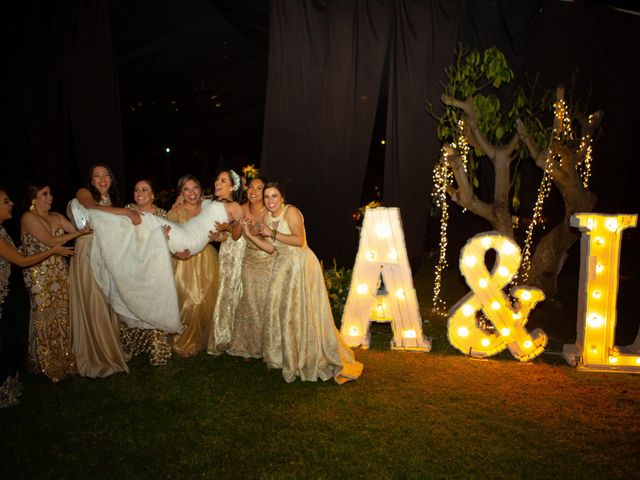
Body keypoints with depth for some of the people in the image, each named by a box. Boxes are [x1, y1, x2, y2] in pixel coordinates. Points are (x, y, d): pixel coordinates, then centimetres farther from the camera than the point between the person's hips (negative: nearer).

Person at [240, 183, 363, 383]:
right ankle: (284, 355, 27)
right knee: (278, 310, 9)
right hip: (283, 267, 8)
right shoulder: (268, 217, 7)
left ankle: (309, 357, 15)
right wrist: (249, 234, -4)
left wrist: (272, 233, -22)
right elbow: (271, 248, 4)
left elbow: (299, 240, -25)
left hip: (301, 265, -7)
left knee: (301, 311, -2)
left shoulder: (291, 211, -15)